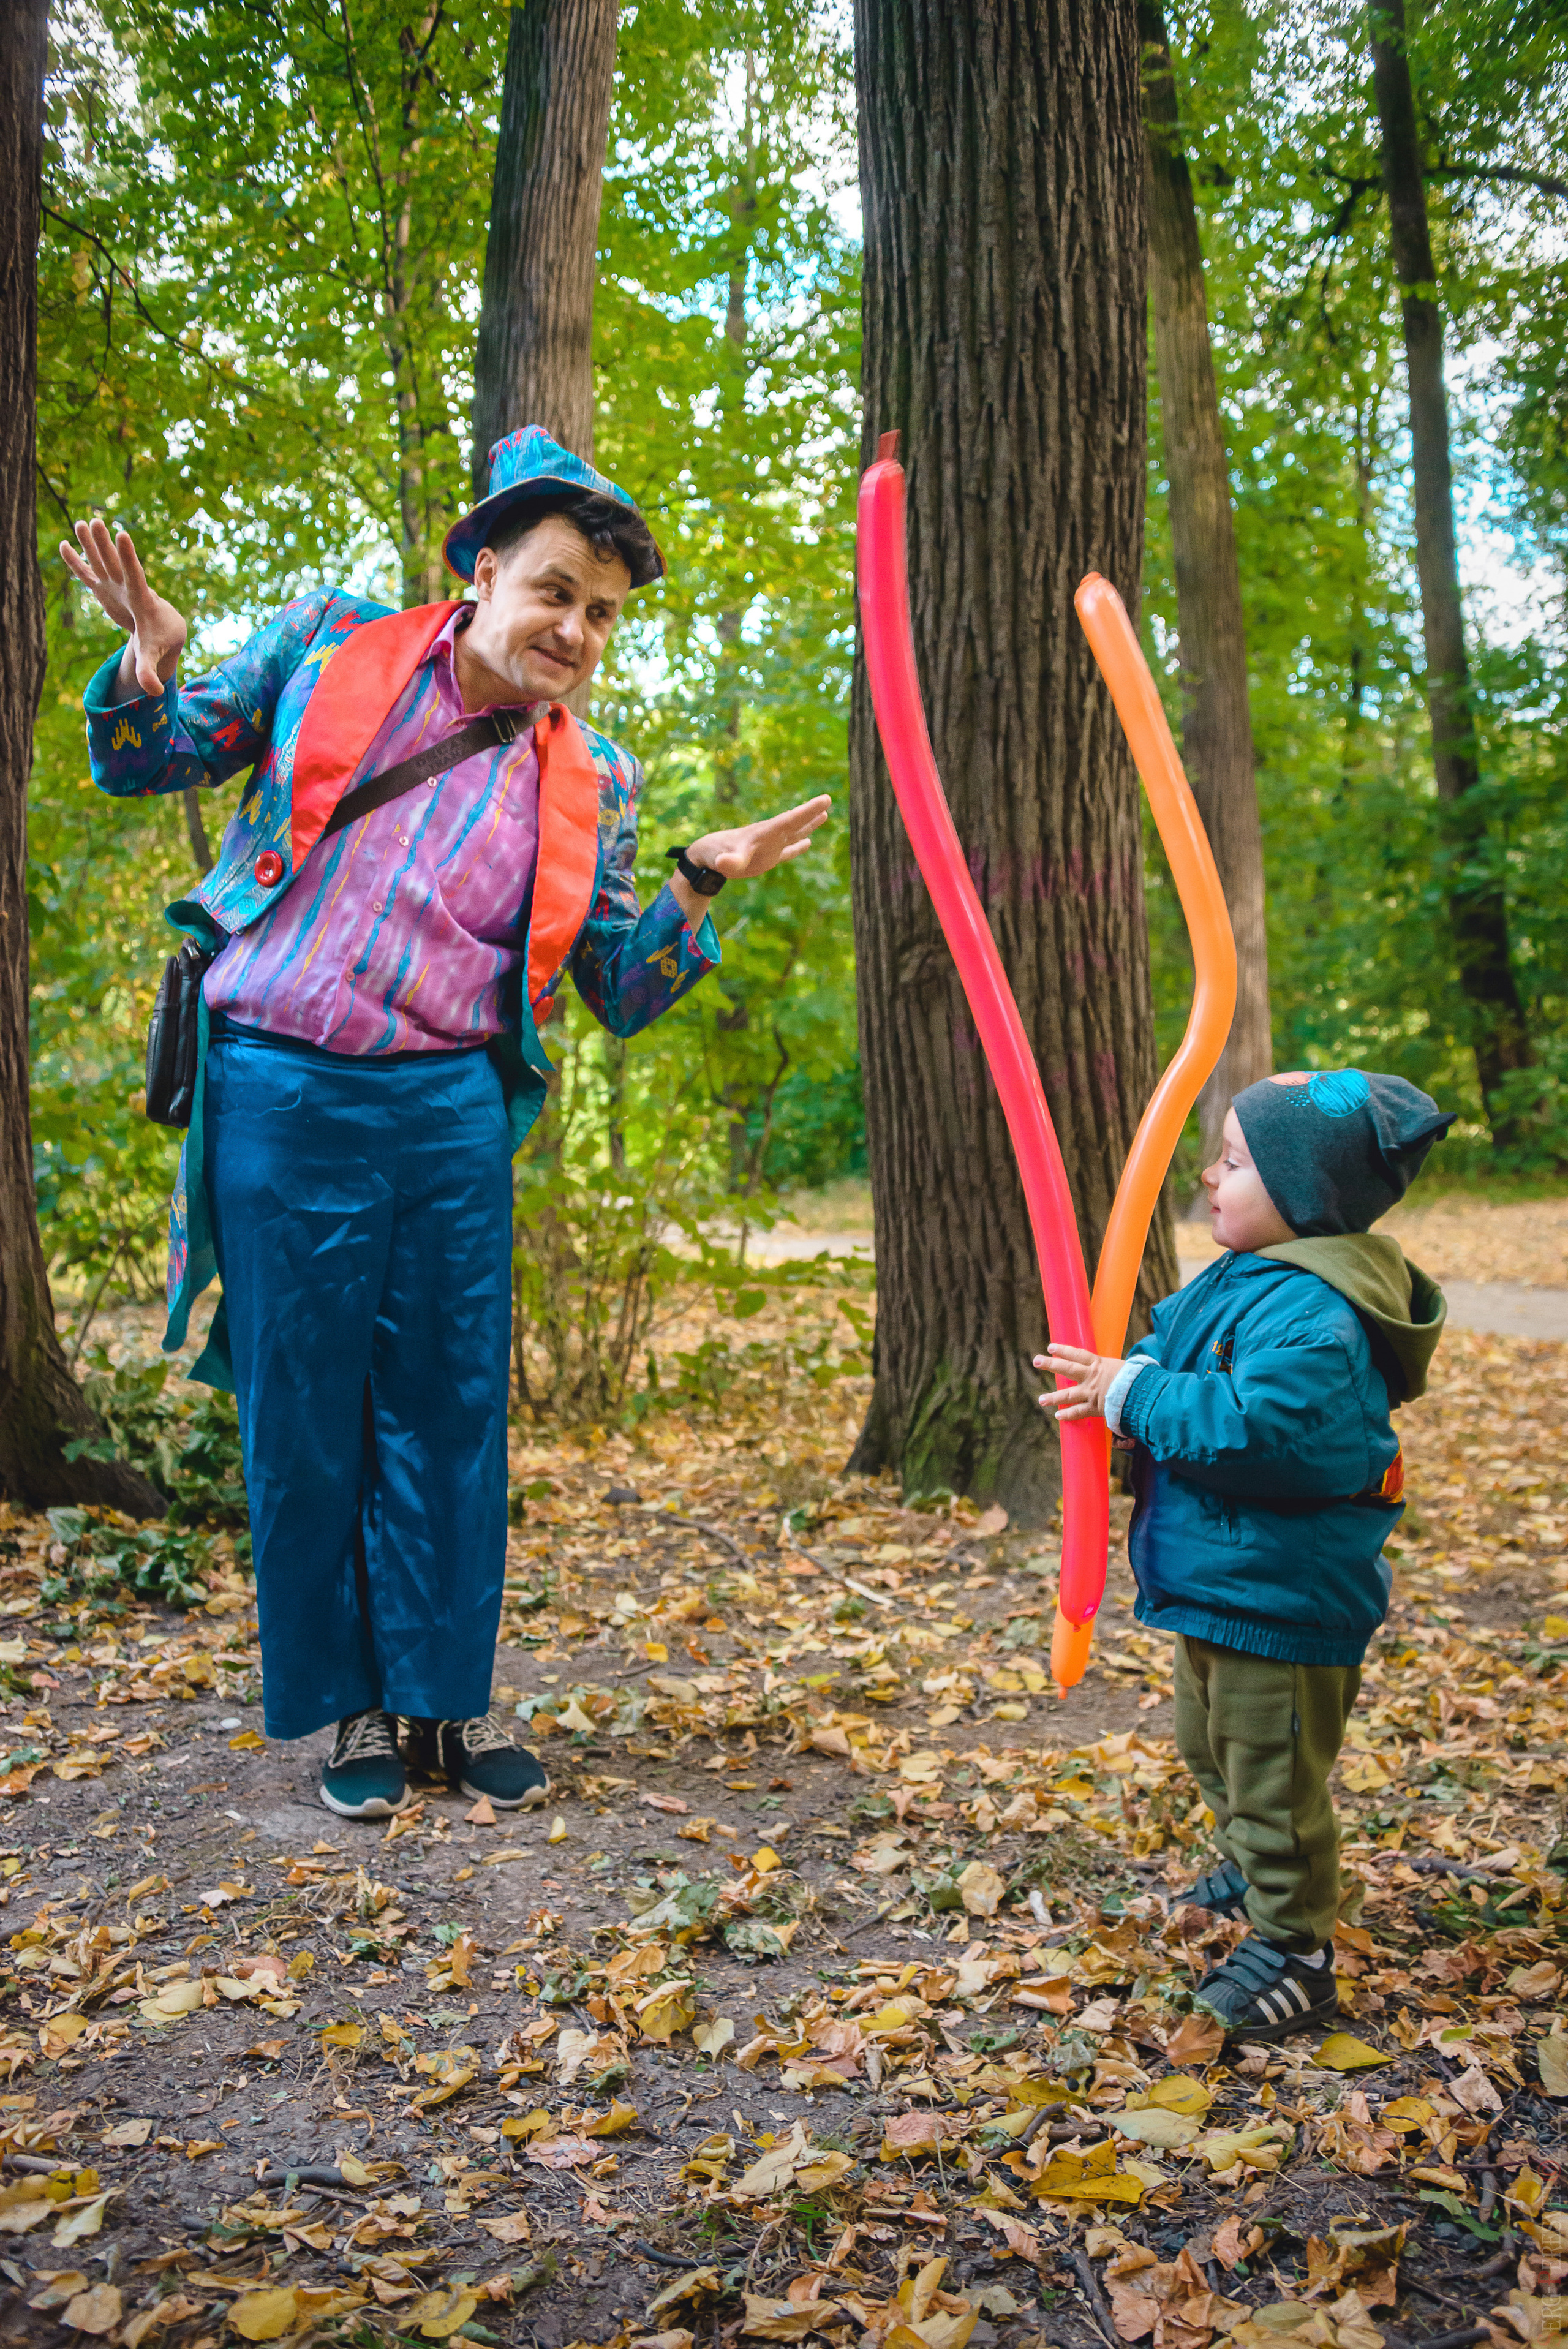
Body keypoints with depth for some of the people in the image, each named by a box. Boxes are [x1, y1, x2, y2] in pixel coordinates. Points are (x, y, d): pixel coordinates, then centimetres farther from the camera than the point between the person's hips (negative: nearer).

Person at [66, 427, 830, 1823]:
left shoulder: (593, 781, 9)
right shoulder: (327, 645, 5)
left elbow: (623, 995, 9)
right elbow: (144, 765, 11)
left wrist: (699, 887, -6)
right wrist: (152, 664, -9)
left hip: (451, 1112, 2)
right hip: (281, 1094, -1)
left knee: (451, 1403, 6)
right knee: (304, 1407, 5)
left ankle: (452, 1699, 23)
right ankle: (351, 1707, 22)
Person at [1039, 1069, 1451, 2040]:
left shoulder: (1314, 1316, -27)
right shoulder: (1238, 1282, 6)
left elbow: (1251, 1425, -37)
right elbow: (1173, 1346, 17)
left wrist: (1130, 1393, -27)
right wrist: (1109, 1371, -5)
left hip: (1284, 1597, -11)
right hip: (1220, 1586, 11)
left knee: (1274, 1773, 4)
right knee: (1212, 1744, 28)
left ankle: (1296, 1948, 21)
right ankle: (1254, 1873, 51)